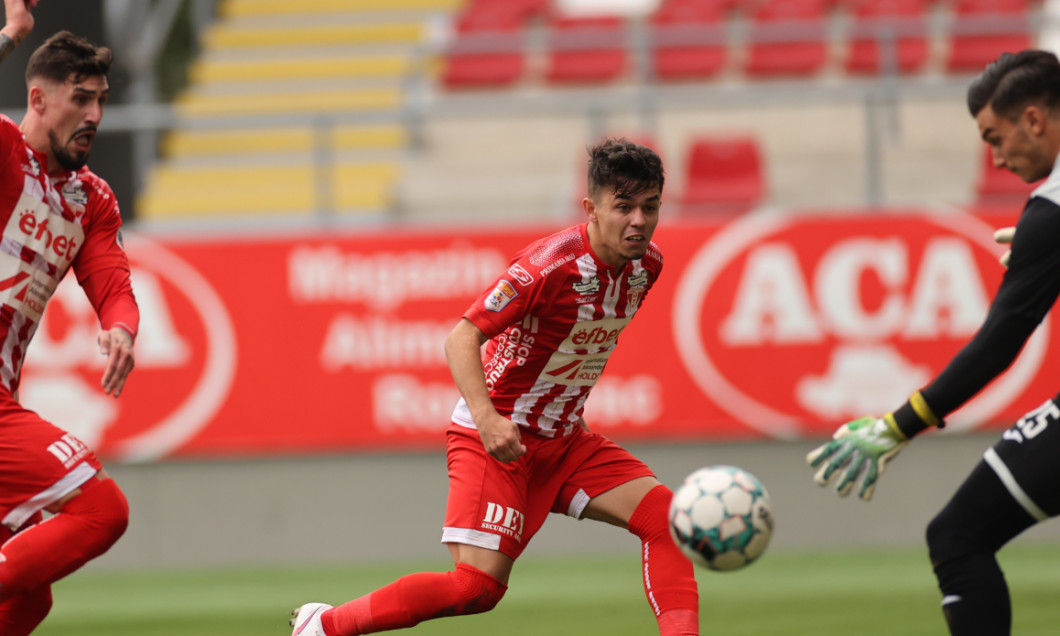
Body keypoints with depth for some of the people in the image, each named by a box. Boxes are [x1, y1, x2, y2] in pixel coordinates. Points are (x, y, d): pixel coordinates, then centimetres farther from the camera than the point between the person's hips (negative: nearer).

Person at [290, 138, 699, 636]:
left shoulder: (646, 263, 0)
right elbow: (461, 339, -25)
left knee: (664, 516, -12)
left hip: (564, 438, 7)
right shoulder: (549, 264, -24)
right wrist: (486, 418, -39)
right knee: (479, 585, -16)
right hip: (497, 438, -7)